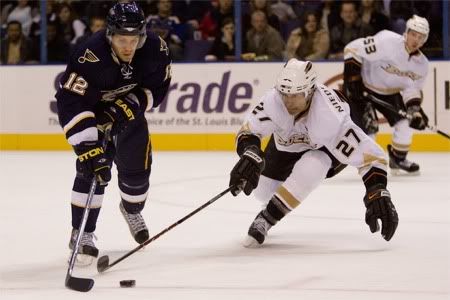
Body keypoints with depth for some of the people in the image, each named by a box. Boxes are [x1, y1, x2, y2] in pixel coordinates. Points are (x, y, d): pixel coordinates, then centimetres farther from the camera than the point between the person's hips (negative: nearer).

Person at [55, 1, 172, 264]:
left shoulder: (155, 48, -26)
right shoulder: (90, 56, -40)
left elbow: (158, 87, -11)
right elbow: (70, 103, -41)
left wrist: (132, 104, -28)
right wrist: (87, 145, -47)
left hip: (129, 108, 4)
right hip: (92, 107, -4)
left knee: (138, 162, 5)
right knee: (93, 166, -19)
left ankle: (132, 209, 38)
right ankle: (82, 232, -9)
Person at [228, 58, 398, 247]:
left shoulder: (330, 116, -43)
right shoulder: (273, 100, -37)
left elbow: (368, 153, -43)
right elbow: (248, 132, -30)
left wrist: (378, 195, -52)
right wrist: (250, 154, -53)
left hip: (327, 147, -4)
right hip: (286, 143, 4)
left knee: (309, 168, -35)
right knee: (263, 192, 11)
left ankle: (265, 220, -21)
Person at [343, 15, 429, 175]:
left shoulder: (421, 64, -9)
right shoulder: (386, 41, -29)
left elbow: (412, 88, -1)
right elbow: (353, 49, -25)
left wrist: (415, 108, -21)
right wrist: (353, 79, -27)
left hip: (389, 91, 6)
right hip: (363, 88, -6)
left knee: (405, 122, -6)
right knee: (369, 126, -19)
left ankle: (398, 160, 15)